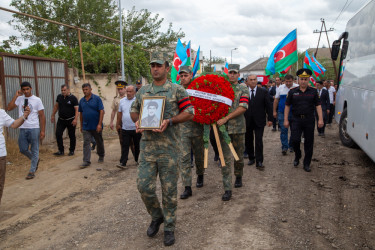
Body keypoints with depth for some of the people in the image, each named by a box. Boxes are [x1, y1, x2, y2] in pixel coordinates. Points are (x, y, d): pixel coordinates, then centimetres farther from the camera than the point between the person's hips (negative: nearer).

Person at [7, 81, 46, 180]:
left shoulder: (37, 100, -3)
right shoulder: (19, 99, 6)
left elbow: (42, 116, -3)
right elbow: (9, 108, -6)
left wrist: (42, 131, -8)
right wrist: (16, 96, -8)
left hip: (34, 128, -4)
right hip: (22, 128, 4)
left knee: (34, 151, 3)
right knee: (23, 149, 8)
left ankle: (32, 171, 13)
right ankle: (35, 160, 34)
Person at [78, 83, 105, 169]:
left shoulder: (97, 99, -7)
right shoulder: (81, 100, 7)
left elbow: (101, 111, -11)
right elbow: (81, 113, 14)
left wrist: (100, 124, -17)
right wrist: (81, 125, 13)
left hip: (96, 126, -3)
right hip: (86, 127, 3)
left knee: (99, 142, 12)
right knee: (86, 143, -2)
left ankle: (101, 156, 34)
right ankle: (86, 161, 0)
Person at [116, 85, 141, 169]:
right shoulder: (122, 101, 8)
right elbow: (120, 113, 15)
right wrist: (118, 124, 17)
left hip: (136, 128, -2)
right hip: (125, 129, 2)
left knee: (137, 146, 12)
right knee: (125, 146, 0)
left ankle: (137, 160, 29)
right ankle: (122, 163, 1)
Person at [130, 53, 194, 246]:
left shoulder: (177, 90, -1)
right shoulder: (143, 91, 12)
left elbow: (189, 113, -3)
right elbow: (134, 110, 20)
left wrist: (169, 121, -17)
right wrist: (137, 121, -2)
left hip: (169, 146, -3)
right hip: (147, 145, 4)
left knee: (169, 189, 5)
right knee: (144, 185, 3)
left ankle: (169, 227, 22)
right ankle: (156, 216, 30)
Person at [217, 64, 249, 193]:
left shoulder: (243, 90, 2)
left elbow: (243, 108, -11)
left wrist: (226, 118, -18)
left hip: (238, 127, 0)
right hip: (223, 127, 0)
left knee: (239, 155, 14)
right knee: (225, 158, -4)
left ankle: (238, 177, 41)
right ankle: (227, 189, 0)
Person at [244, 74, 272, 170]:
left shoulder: (263, 92, 1)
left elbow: (268, 106, 3)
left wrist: (270, 119, -1)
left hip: (259, 121, -1)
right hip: (247, 121, 2)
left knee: (259, 141, -5)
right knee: (248, 141, 11)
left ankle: (259, 162, 1)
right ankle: (251, 158, 29)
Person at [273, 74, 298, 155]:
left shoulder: (297, 87, -1)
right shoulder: (280, 88, 5)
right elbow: (276, 100, 9)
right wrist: (274, 111, 8)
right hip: (282, 112, 0)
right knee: (284, 130, -4)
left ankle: (291, 146, 26)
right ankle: (284, 147, 0)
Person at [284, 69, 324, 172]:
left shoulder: (313, 91, 5)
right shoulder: (292, 92, 4)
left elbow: (318, 105, 5)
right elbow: (287, 106, 6)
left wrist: (320, 119, -4)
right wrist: (286, 120, 1)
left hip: (309, 120, 1)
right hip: (296, 120, 0)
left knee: (309, 142, 4)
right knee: (295, 140, -9)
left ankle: (306, 164, 16)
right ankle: (297, 157, 21)